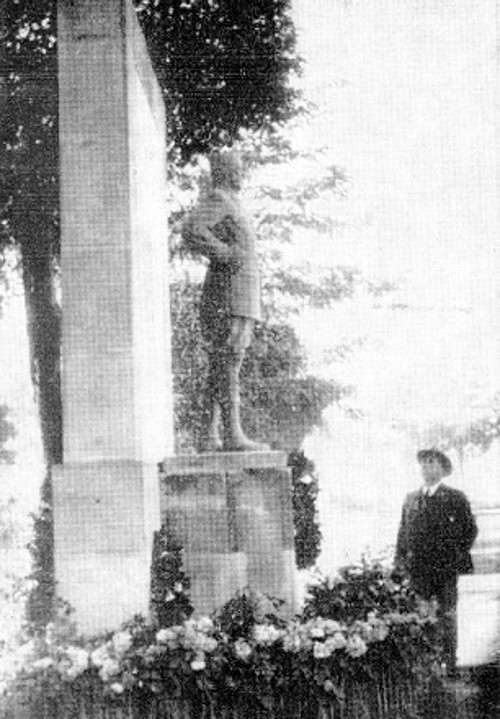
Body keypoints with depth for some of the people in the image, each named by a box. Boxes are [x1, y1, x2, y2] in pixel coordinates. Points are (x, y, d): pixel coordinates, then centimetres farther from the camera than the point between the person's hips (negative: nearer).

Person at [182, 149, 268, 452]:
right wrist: (229, 254, -19)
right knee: (229, 364, -12)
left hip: (240, 295, 10)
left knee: (221, 367, 6)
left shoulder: (229, 202, 23)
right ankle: (233, 434, -14)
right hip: (229, 291, -10)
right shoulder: (215, 199, -7)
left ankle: (210, 437, 6)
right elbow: (191, 232, -23)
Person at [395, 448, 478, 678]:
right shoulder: (411, 499, 11)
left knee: (447, 616, 2)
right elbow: (403, 531, 15)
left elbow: (470, 529, 3)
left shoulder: (455, 498, 0)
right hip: (417, 568, 3)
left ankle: (450, 665, 11)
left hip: (445, 567, -3)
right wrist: (400, 558, 7)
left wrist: (458, 555, -4)